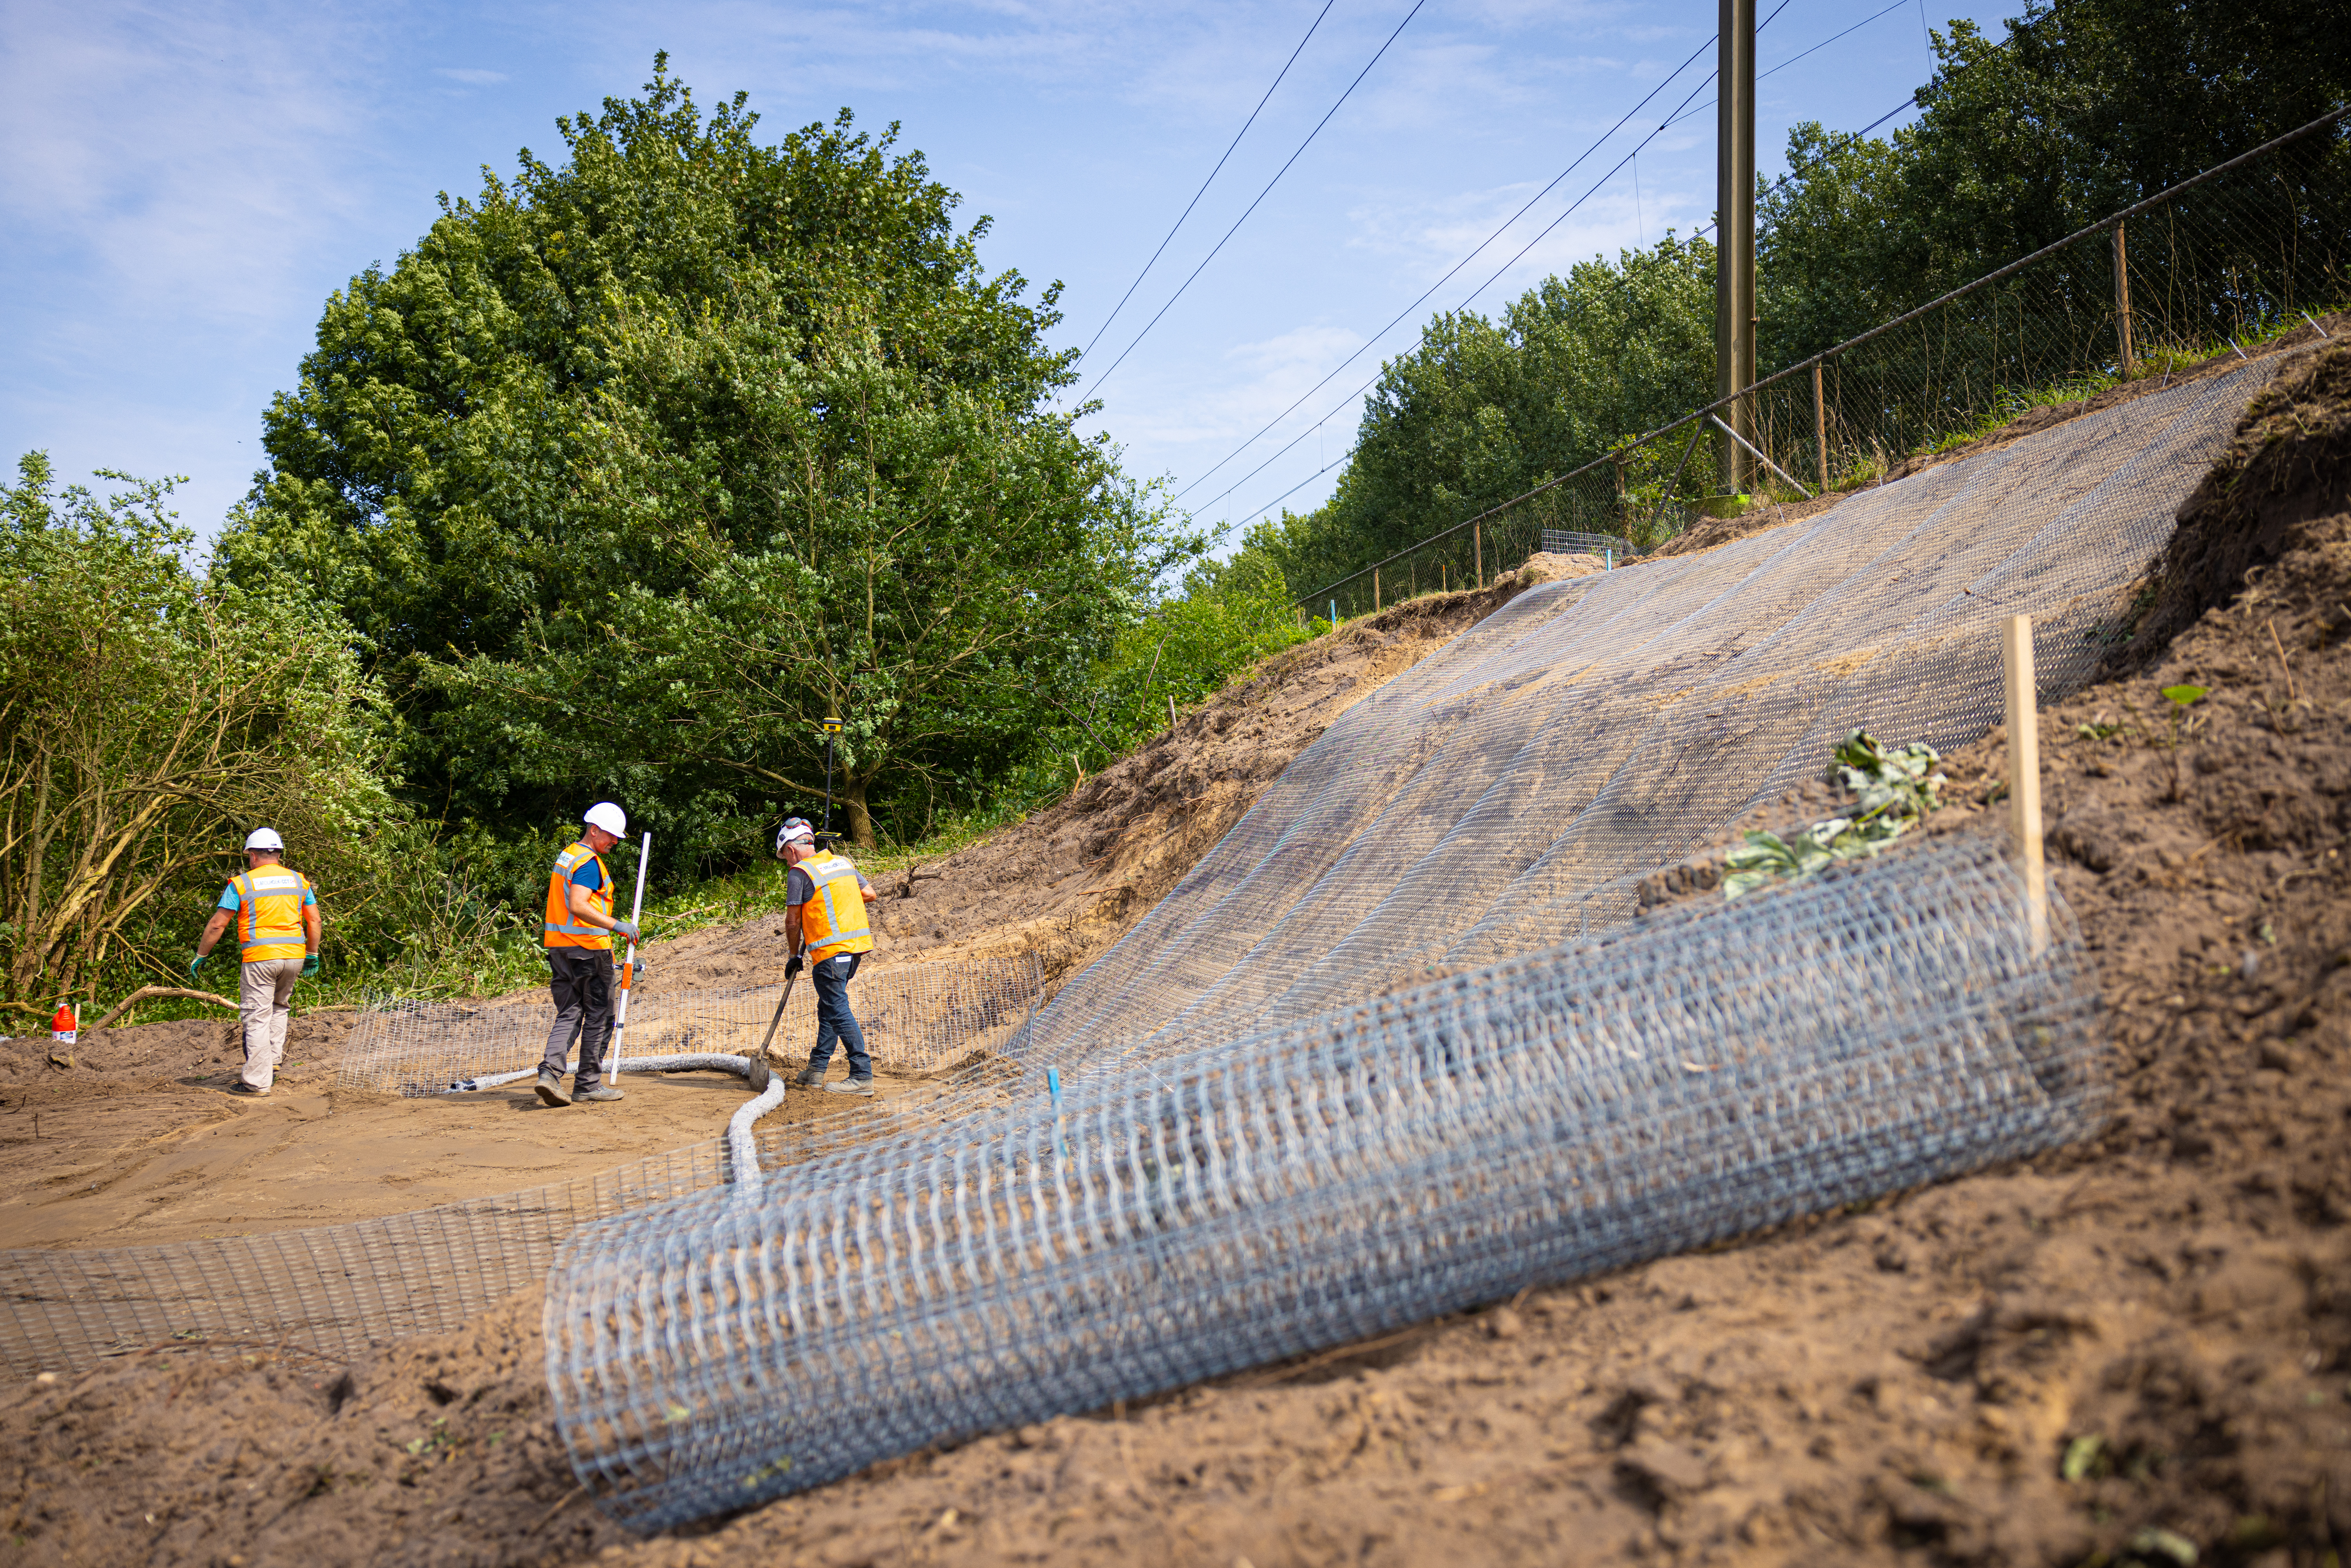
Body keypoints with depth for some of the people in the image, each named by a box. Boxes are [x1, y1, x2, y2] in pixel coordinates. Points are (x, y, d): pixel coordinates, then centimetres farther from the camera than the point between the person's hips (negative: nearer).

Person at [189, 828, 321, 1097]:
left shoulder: (241, 884, -1)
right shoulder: (299, 881, 10)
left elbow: (217, 925, -1)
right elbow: (315, 921, 10)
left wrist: (199, 958, 9)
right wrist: (313, 956, 19)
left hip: (260, 958, -4)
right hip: (294, 955, 4)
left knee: (257, 1019, -1)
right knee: (279, 1007, 25)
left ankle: (256, 1081, -1)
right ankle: (274, 1060, 18)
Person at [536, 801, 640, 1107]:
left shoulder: (566, 856, 16)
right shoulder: (589, 863, -14)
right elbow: (578, 906, -27)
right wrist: (616, 925, -28)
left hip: (558, 945, 9)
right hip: (588, 948, -9)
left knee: (569, 1014, 8)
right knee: (599, 1018, 3)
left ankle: (550, 1071, -10)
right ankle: (588, 1085, 8)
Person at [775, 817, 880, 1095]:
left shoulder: (799, 873, -7)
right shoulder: (843, 862, 14)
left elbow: (793, 921, -5)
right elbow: (871, 894, 15)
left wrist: (795, 956, 7)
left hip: (830, 952, -8)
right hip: (857, 945, 8)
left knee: (838, 1011, -7)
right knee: (829, 1007, 18)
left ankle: (863, 1076, -11)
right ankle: (816, 1070, 24)